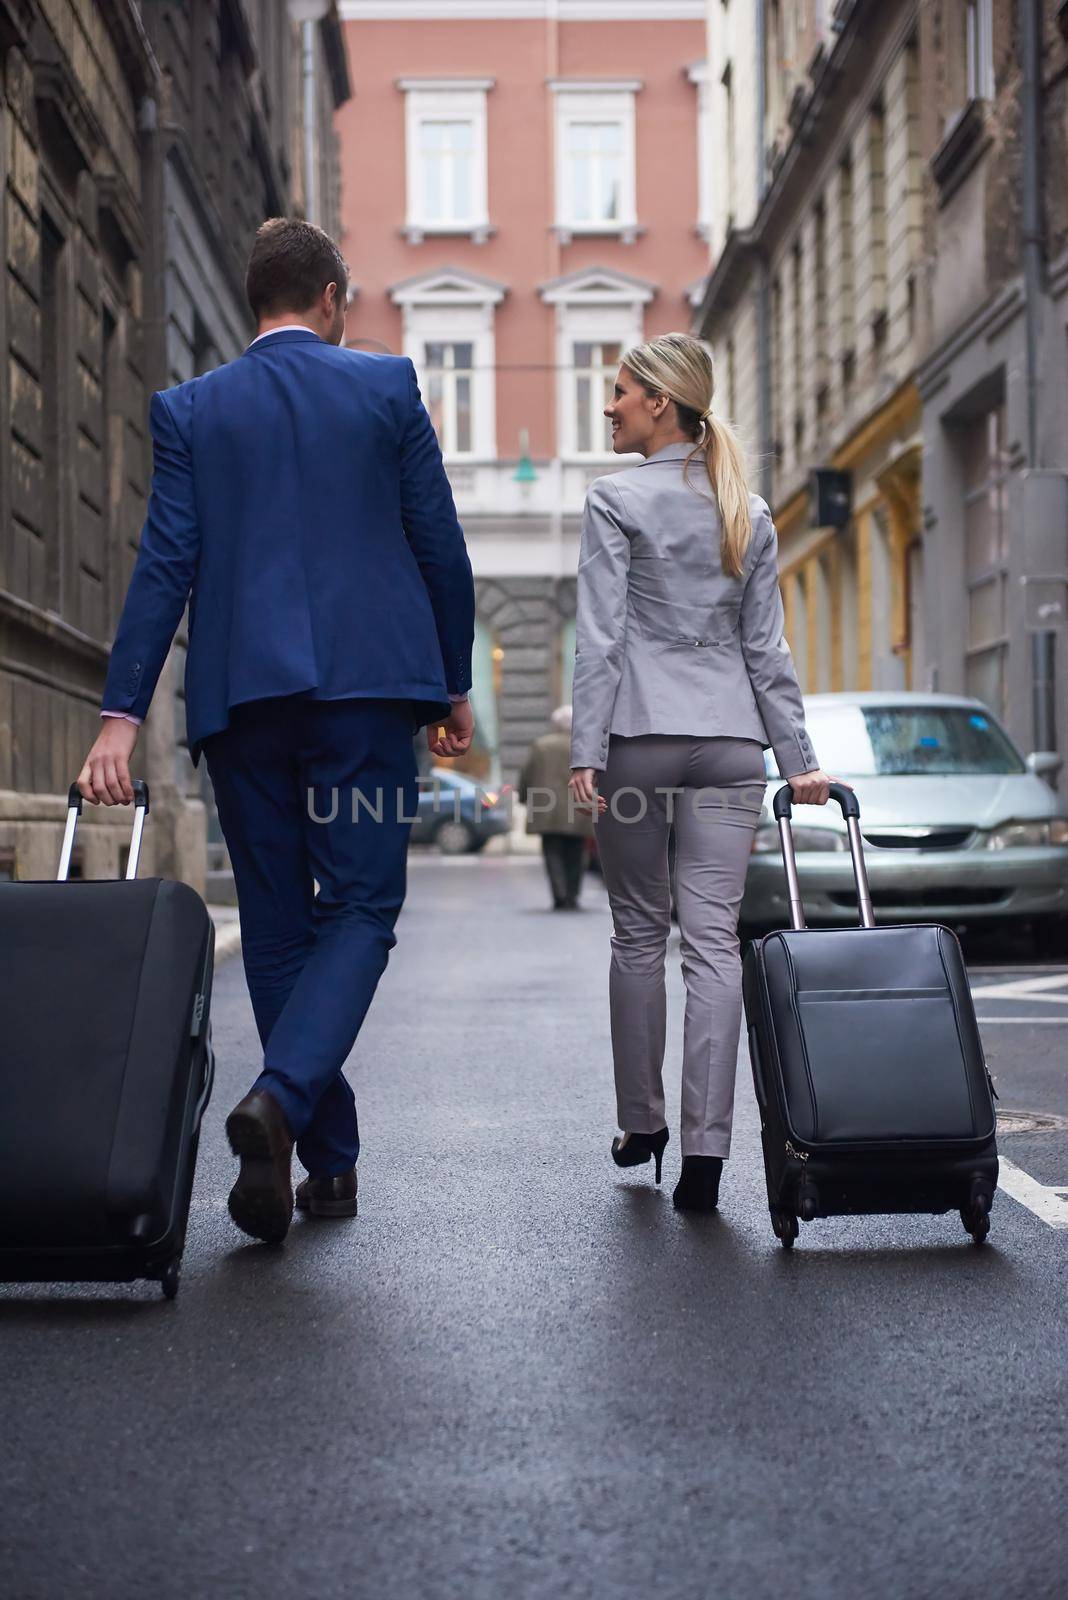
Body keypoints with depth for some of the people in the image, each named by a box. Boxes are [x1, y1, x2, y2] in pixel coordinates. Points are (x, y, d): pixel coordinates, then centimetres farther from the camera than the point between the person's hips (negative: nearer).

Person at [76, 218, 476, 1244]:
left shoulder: (190, 410, 9)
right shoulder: (387, 387, 6)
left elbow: (165, 564, 0)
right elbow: (441, 548, 5)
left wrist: (123, 714, -3)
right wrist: (454, 686, 15)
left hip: (240, 695, 2)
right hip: (366, 681, -2)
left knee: (277, 926, 9)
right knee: (360, 908, 0)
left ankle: (328, 1162, 12)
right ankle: (280, 1095, -24)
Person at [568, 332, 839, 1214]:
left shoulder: (618, 500, -3)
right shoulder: (749, 513, 12)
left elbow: (601, 636, -8)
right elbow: (766, 646, 11)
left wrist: (586, 751, -9)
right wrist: (800, 758, 12)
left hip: (642, 736, -3)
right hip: (731, 742, 3)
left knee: (639, 934, 10)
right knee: (714, 940, -2)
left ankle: (642, 1124, 20)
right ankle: (705, 1150, -8)